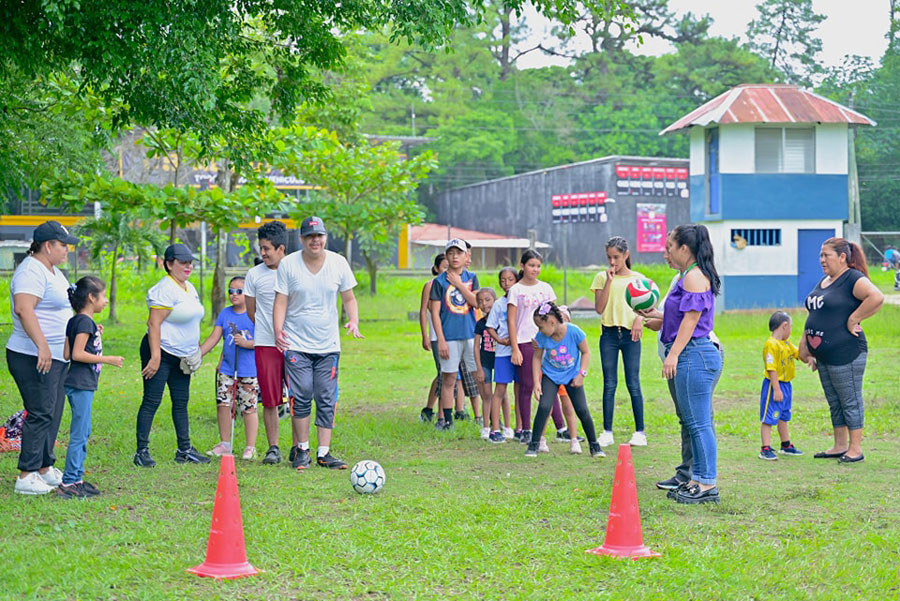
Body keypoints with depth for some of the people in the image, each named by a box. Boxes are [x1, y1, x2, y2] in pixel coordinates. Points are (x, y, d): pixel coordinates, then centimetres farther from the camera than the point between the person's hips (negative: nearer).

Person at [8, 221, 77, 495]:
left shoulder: (53, 272, 18)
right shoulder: (31, 271, -16)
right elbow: (23, 309, -29)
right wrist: (42, 345, -34)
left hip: (56, 357, 10)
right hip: (35, 358, -10)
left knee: (52, 415, 14)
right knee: (40, 415, -10)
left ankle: (44, 468, 23)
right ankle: (26, 477, -6)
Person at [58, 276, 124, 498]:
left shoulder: (75, 322, 13)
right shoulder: (85, 322, -14)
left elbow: (66, 354, 11)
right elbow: (77, 354, -21)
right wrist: (107, 359, -15)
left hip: (83, 385, 10)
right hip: (81, 385, -10)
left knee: (83, 432, 14)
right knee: (79, 434, -8)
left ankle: (77, 478, 19)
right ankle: (69, 482, -6)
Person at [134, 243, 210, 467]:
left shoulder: (190, 288, 13)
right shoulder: (165, 289, -16)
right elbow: (154, 324, -21)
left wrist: (195, 349, 20)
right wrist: (155, 357, -25)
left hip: (182, 356, 9)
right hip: (162, 353, -9)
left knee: (181, 402, 12)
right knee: (152, 401, -6)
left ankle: (184, 450, 18)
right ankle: (142, 451, -3)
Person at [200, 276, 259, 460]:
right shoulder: (225, 313, 10)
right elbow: (214, 338, 8)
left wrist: (245, 343, -24)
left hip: (249, 371, -5)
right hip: (227, 369, 5)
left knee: (249, 408, -1)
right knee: (223, 404, 3)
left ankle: (251, 447, 8)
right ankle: (225, 444, 16)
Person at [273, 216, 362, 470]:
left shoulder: (338, 263, 1)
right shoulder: (288, 264, -4)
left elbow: (349, 298, 10)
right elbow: (281, 301, -2)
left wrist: (354, 321, -9)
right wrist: (278, 330, -17)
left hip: (328, 345, 2)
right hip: (296, 344, -2)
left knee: (327, 399, 1)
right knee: (301, 397, -7)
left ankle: (324, 453, 7)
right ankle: (302, 450, 8)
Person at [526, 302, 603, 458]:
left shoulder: (574, 331, -25)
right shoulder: (541, 337, -19)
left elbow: (586, 352, -10)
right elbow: (537, 358, -5)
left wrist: (581, 374, -16)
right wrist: (536, 382, -10)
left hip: (572, 375, -1)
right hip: (550, 375, 1)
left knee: (582, 410, -5)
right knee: (544, 406, -17)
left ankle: (594, 445, 11)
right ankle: (534, 444, -7)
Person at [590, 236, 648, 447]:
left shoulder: (637, 279, 7)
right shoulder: (602, 277, 6)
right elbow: (599, 308, -4)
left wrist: (639, 320, -13)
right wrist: (609, 281, -8)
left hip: (630, 334, -1)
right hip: (609, 334, 1)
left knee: (633, 384, -1)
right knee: (609, 384, 2)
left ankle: (640, 432, 5)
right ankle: (607, 432, 7)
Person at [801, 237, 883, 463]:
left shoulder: (853, 279, -12)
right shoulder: (824, 282, 16)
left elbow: (877, 297, -30)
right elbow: (814, 316, 24)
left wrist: (853, 320, -23)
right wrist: (804, 343, 15)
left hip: (846, 354, -9)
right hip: (824, 356, 9)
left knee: (850, 402, -1)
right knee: (834, 403, 15)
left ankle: (856, 449, 5)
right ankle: (839, 446, 23)